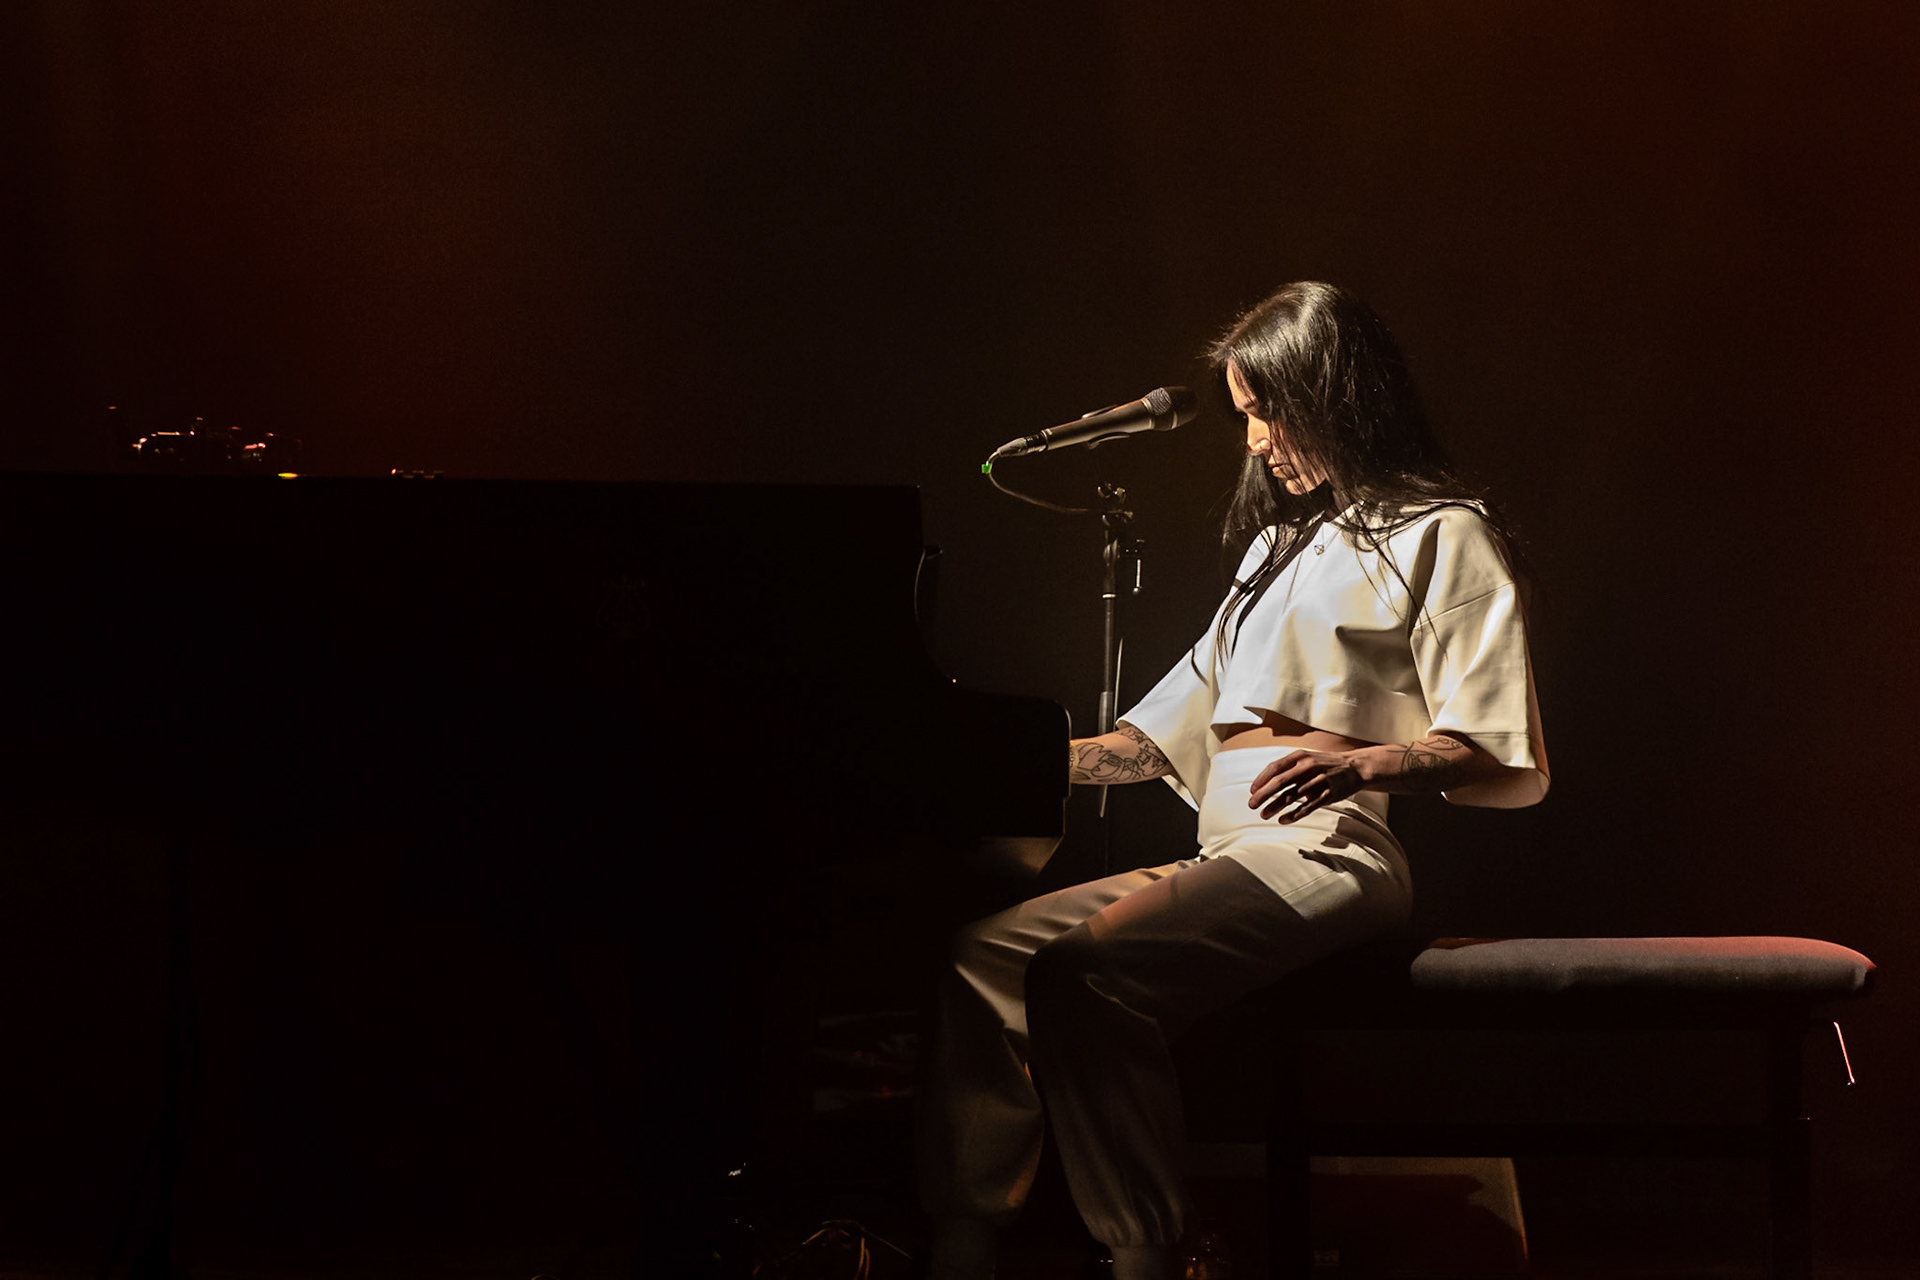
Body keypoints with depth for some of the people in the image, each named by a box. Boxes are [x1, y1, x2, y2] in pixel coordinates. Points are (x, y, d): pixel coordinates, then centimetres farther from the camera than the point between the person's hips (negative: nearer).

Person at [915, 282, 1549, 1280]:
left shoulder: (1440, 535, 1)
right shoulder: (1281, 541, 29)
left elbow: (1511, 766, -9)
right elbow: (1181, 726, 32)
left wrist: (1365, 762, -25)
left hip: (1324, 854, -9)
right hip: (1224, 858, 9)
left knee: (1082, 972, -31)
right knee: (986, 953, -8)